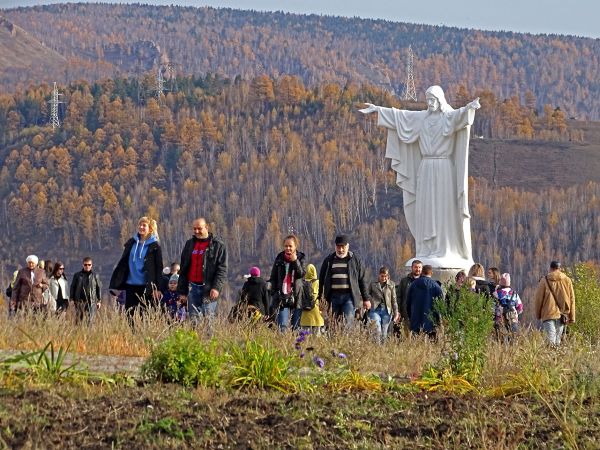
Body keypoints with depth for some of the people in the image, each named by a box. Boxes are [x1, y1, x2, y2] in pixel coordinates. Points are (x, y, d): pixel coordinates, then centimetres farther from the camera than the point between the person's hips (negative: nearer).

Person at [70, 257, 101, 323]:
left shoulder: (95, 276, 8)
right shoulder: (77, 275, 6)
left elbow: (99, 288, 13)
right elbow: (72, 287, 10)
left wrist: (99, 300, 10)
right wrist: (72, 299, 4)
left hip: (91, 301, 0)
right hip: (80, 301, 0)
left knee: (90, 320, -5)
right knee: (79, 319, -2)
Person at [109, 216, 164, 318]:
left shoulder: (154, 246, -3)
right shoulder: (131, 243, 9)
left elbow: (158, 268, -4)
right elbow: (123, 262, 13)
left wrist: (157, 288, -10)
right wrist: (116, 281, 7)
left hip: (146, 287, -4)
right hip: (131, 285, 4)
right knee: (129, 314, 2)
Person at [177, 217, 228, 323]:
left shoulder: (218, 245, 1)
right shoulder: (189, 244, 15)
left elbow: (222, 269, -5)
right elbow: (183, 270, 18)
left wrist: (217, 287, -17)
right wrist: (182, 291, 12)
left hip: (209, 288, -5)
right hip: (193, 288, 5)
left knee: (208, 318, -10)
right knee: (193, 318, 1)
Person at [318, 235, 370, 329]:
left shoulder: (355, 259, 8)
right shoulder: (329, 260, 12)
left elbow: (362, 280, 9)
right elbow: (321, 279, 16)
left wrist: (366, 299, 6)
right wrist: (320, 297, 10)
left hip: (349, 296, -2)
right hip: (333, 296, 2)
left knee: (348, 323, -14)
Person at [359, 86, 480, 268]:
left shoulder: (449, 116, -3)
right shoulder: (422, 117, 13)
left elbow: (460, 114, -25)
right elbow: (398, 115, 20)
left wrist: (470, 108, -47)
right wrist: (378, 109, 22)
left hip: (444, 170, -5)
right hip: (425, 169, 6)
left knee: (443, 210, -5)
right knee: (425, 211, 4)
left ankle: (445, 252, -4)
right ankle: (428, 252, 7)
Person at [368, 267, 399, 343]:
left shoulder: (391, 285, 9)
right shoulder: (373, 284, 7)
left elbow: (394, 300, 11)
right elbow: (368, 296, 13)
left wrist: (396, 313, 7)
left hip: (386, 311, 2)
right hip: (375, 310, -2)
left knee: (384, 333, 2)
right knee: (377, 331, -15)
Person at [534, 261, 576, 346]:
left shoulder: (544, 281, -1)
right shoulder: (567, 280, 5)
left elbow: (539, 298, 3)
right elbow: (571, 299, 7)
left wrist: (538, 314, 15)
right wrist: (572, 317, 11)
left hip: (548, 314, -2)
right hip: (562, 314, 2)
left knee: (551, 340, -9)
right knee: (558, 341, 8)